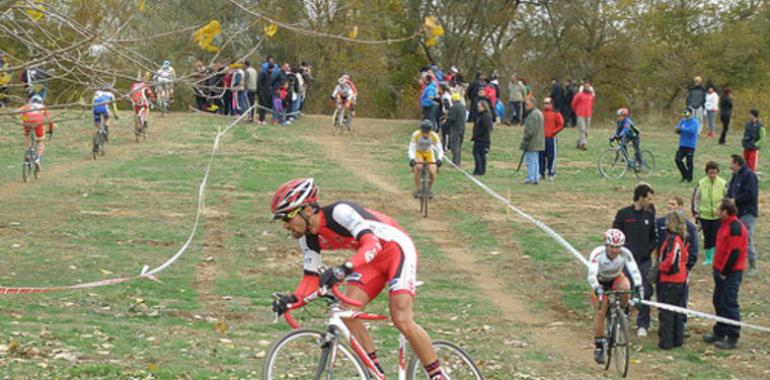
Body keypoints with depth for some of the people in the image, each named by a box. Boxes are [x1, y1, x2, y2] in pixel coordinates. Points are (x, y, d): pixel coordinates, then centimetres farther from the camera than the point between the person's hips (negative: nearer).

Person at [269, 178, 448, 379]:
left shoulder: (340, 212, -30)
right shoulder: (309, 238, -5)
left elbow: (371, 243, -41)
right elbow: (312, 277, 0)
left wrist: (344, 269, -57)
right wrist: (292, 299, -20)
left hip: (397, 249, -8)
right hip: (371, 260, 8)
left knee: (402, 321, -21)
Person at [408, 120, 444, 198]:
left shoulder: (434, 136, -27)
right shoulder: (416, 135, -29)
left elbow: (439, 149, -29)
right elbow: (411, 149, -33)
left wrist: (439, 159, -48)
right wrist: (412, 159, -51)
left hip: (429, 153, 1)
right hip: (418, 153, -1)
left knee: (432, 173, -17)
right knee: (418, 167, -32)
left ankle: (429, 189, 13)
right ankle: (417, 190, -19)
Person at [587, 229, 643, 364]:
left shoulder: (625, 254, -28)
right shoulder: (597, 254, -33)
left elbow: (634, 271, -36)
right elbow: (591, 275, -43)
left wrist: (638, 287, -54)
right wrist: (596, 288, -61)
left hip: (616, 279, 1)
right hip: (601, 282, -1)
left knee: (625, 287, -33)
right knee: (600, 313, -12)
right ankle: (598, 347, 1)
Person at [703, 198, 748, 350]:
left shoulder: (736, 228, -19)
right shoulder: (725, 225, 12)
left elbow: (734, 252, -22)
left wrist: (724, 272, -17)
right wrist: (717, 269, 14)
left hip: (731, 273, -10)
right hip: (721, 271, 10)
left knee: (729, 304, -7)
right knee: (719, 301, 16)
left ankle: (732, 338, -2)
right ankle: (719, 333, 27)